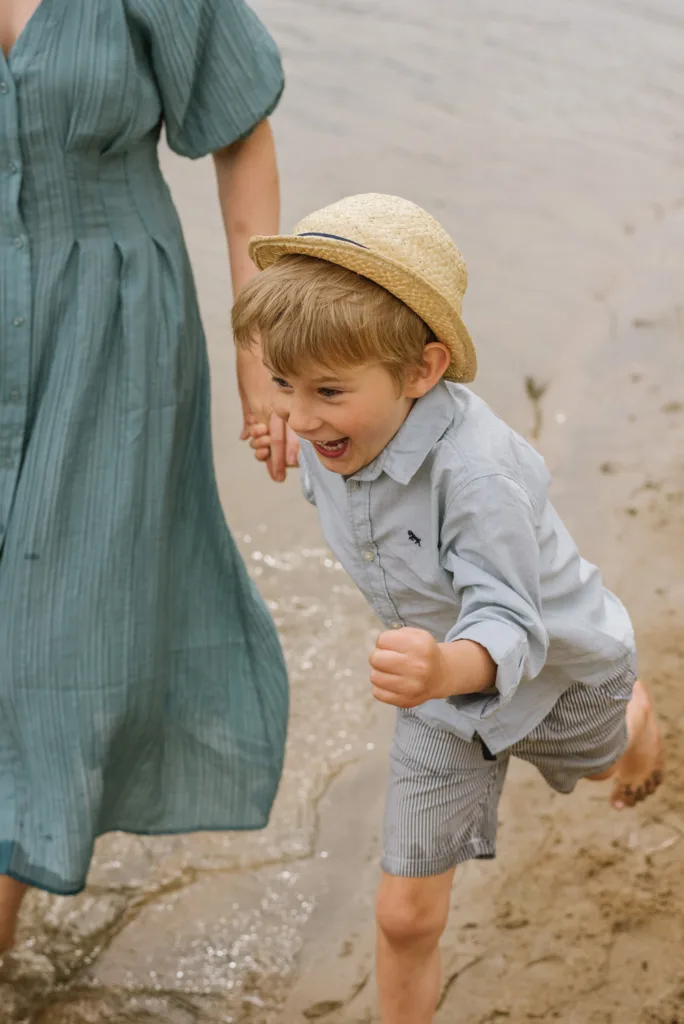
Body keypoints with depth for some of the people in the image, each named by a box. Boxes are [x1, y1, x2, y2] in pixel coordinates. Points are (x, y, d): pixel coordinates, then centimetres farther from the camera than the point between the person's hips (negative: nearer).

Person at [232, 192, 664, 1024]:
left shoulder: (474, 470, -44)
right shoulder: (327, 436, -23)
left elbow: (511, 627, -43)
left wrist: (448, 668, -67)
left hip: (554, 670, -3)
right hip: (443, 681, 4)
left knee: (602, 764, 35)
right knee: (406, 914, 2)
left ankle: (634, 718, 72)